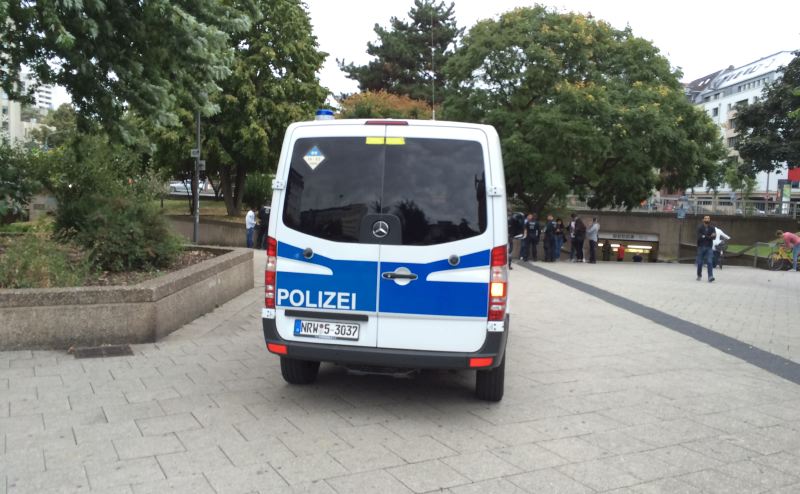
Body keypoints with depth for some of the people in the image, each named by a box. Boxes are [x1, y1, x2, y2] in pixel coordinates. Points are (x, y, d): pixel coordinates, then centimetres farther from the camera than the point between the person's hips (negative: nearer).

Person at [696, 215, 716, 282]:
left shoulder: (712, 228, 6)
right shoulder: (700, 228, 0)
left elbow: (714, 237, -8)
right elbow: (699, 237, -13)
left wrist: (705, 236, -24)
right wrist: (709, 237, -17)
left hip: (709, 247, 1)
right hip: (701, 247, -1)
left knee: (710, 262, -11)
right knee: (700, 262, 5)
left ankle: (710, 277, -16)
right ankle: (699, 275, 22)